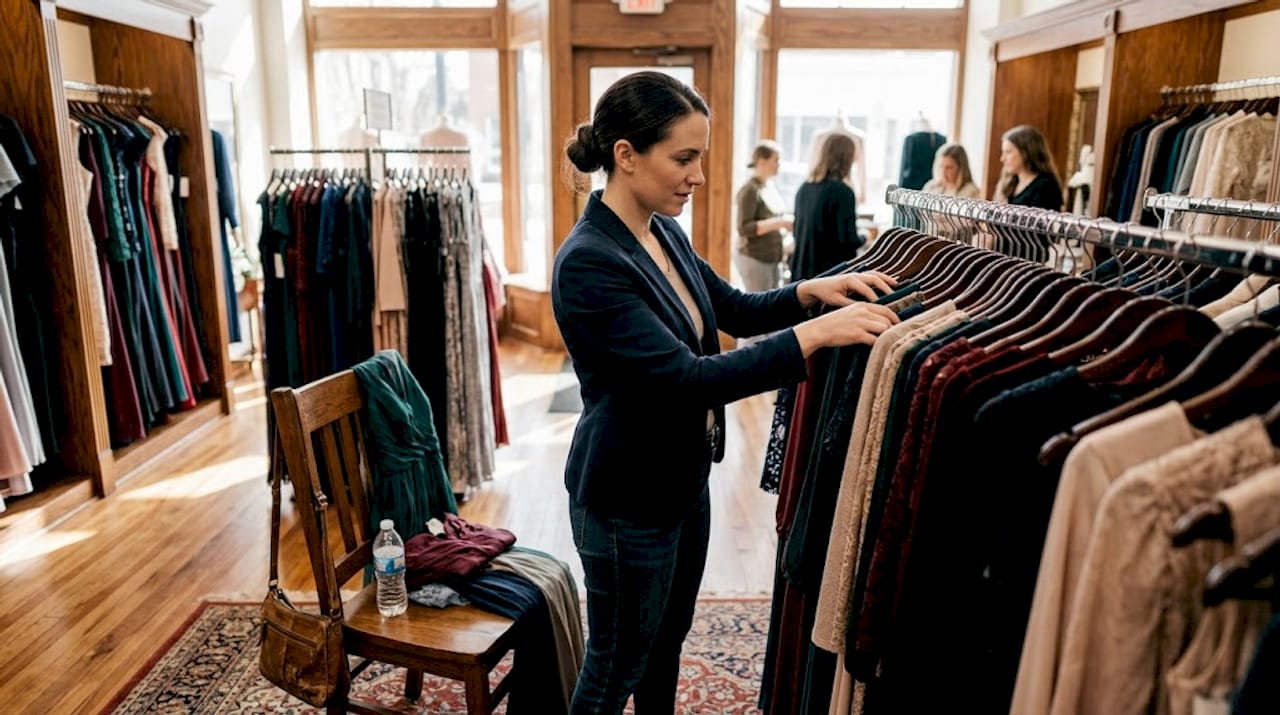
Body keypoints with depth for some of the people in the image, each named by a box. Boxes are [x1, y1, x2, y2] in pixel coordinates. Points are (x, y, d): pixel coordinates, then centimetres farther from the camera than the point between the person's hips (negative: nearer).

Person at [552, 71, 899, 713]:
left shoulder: (665, 231, 2)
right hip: (627, 498, -8)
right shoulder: (588, 262, -25)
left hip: (683, 478, 8)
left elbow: (736, 310, 13)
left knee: (667, 640, 26)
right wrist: (813, 334, -30)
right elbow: (687, 377, -31)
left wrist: (811, 291, -4)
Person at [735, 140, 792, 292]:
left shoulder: (771, 187, 11)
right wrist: (780, 222, -23)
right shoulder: (750, 190, -13)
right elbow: (744, 228, -20)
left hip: (774, 259, 8)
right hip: (754, 259, -8)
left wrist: (787, 221, 2)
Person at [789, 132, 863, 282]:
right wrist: (864, 238, 7)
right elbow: (848, 240, -14)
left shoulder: (804, 189, 6)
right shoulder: (842, 192, -14)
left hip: (801, 271, 7)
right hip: (834, 272, -7)